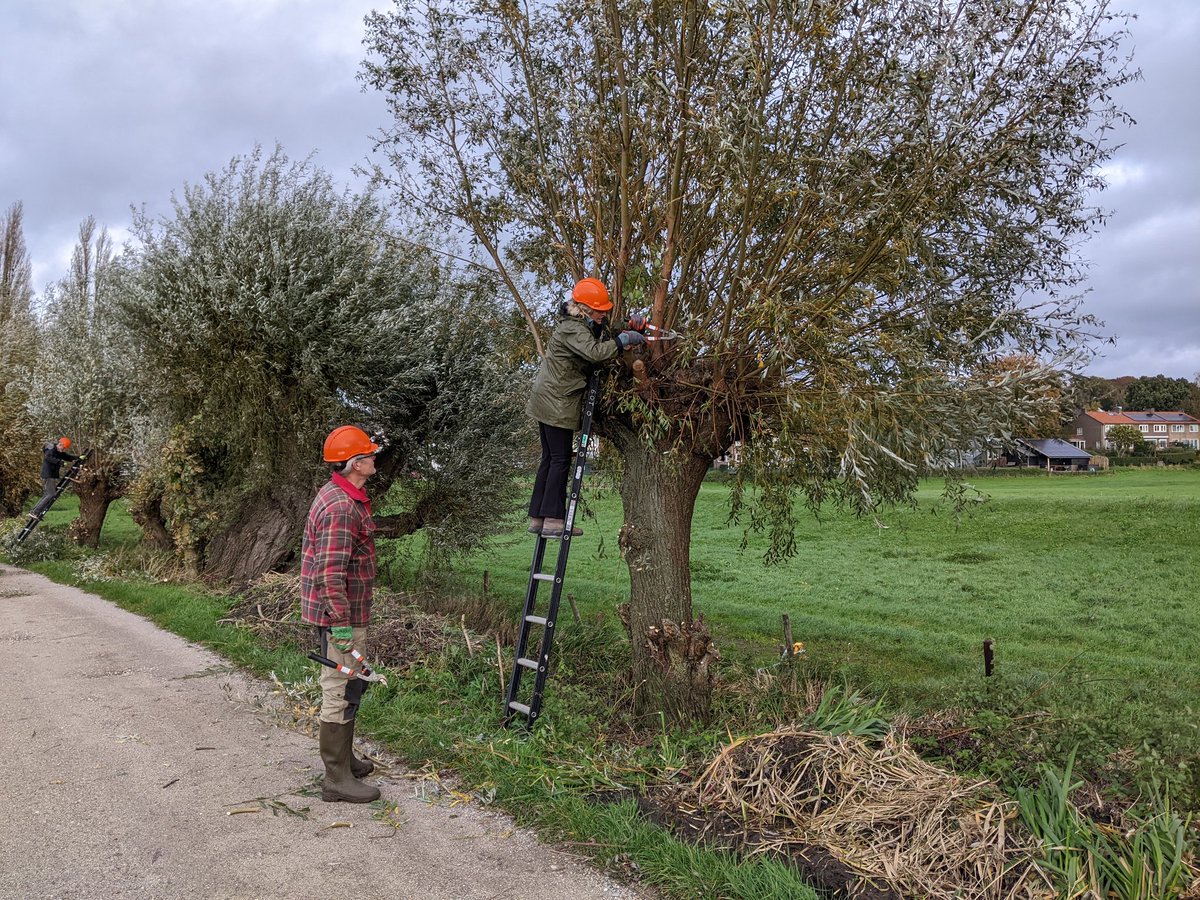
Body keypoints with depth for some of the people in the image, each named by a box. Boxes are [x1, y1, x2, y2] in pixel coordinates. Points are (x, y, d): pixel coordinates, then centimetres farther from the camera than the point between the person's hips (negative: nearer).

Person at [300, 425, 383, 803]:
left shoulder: (338, 495, 12)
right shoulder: (342, 507, -23)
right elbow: (330, 573, -27)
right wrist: (341, 624, -25)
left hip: (344, 611, 11)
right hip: (340, 614, -11)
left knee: (350, 686, 21)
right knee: (342, 692, -2)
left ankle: (343, 757, 35)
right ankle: (337, 778, 8)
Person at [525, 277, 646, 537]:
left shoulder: (585, 326, 15)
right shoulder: (573, 329, -17)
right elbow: (595, 352, -33)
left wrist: (628, 327, 0)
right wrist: (622, 340, -26)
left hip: (548, 402, 10)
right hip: (557, 403, -10)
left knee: (550, 458, 11)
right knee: (560, 459, -6)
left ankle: (537, 518, 15)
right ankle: (553, 519, -5)